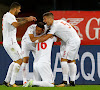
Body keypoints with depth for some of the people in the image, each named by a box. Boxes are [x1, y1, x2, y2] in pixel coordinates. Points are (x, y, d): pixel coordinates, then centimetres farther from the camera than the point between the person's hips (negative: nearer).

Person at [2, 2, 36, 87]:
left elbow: (17, 20, 36)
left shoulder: (8, 15, 18)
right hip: (10, 42, -10)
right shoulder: (9, 16, -14)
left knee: (16, 61, 18)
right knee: (19, 60, -11)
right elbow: (16, 24, -31)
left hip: (7, 43, 10)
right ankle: (12, 83, -14)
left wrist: (27, 18, 24)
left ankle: (7, 80, 16)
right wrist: (27, 20, -22)